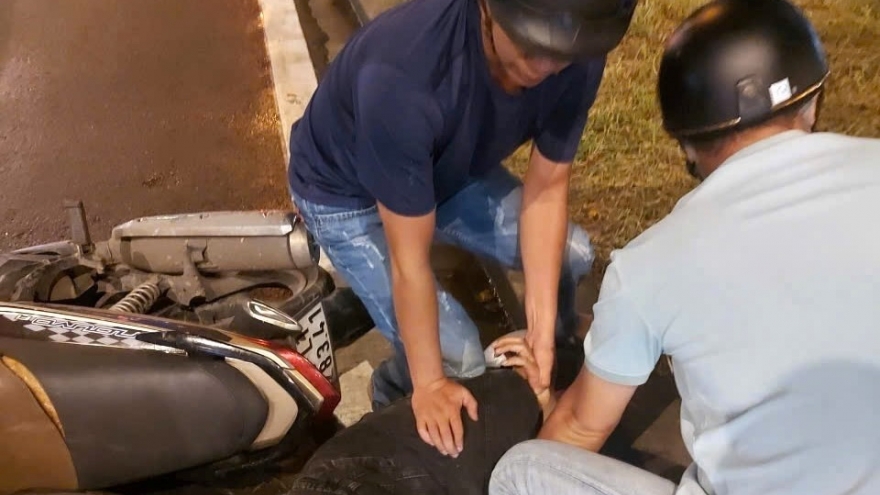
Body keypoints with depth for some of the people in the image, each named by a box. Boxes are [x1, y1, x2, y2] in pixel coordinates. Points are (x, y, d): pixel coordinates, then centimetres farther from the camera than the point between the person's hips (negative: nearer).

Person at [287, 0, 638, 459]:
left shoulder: (577, 58, -25)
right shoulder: (402, 74, -43)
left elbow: (546, 190, -14)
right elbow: (410, 261, -32)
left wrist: (542, 336, -14)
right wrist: (430, 383, -20)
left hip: (451, 169, 5)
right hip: (346, 195, -5)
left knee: (570, 256, 1)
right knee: (456, 359, -15)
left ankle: (554, 367, 31)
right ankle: (396, 393, 20)